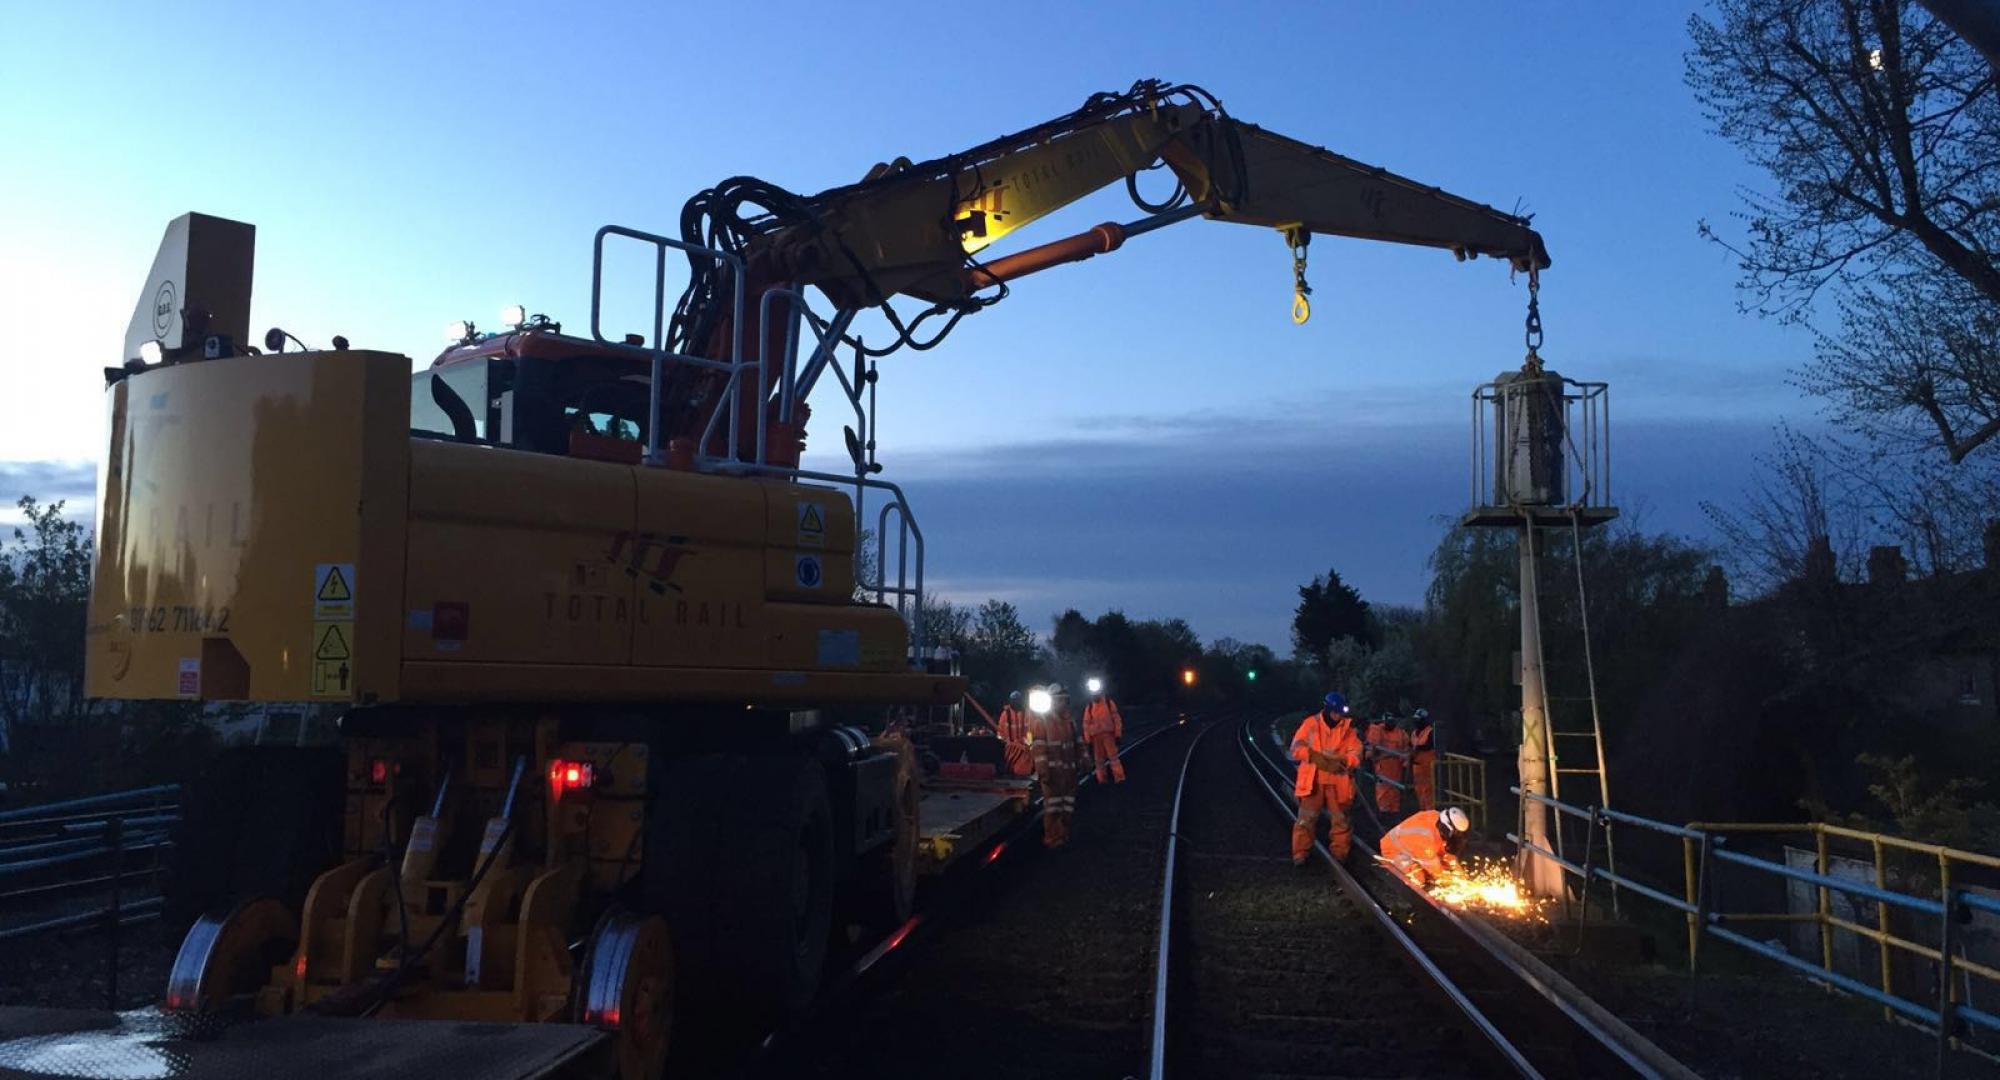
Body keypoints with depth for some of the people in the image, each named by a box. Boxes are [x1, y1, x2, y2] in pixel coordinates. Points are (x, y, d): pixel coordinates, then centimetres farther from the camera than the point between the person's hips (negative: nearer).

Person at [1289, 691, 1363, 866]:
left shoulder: (1347, 728, 4)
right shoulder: (1310, 724, -1)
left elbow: (1355, 753, 0)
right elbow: (1297, 748, -6)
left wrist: (1343, 762, -20)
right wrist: (1317, 758, -20)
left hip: (1338, 781, 2)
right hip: (1313, 780, -2)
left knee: (1340, 819, 11)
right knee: (1306, 818, -3)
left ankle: (1340, 853, 23)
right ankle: (1300, 853, 2)